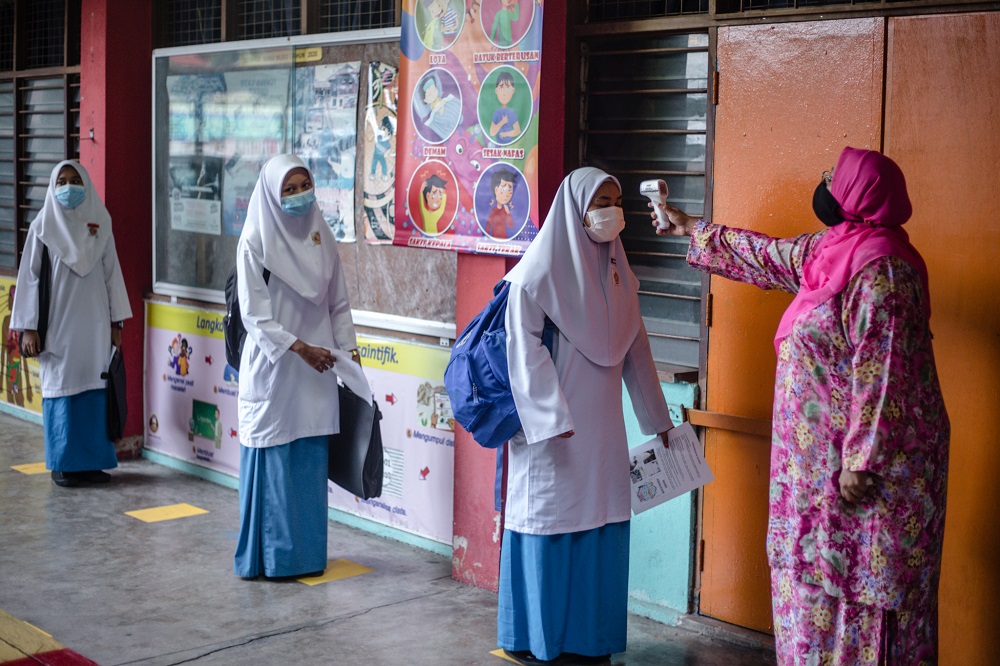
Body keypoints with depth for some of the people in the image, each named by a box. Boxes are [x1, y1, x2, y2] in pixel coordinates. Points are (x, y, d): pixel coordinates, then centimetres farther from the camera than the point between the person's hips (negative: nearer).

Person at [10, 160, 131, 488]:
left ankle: (92, 461, 12)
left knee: (94, 390, 3)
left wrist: (116, 322, 6)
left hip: (95, 323, 2)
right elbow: (29, 277, -1)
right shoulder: (42, 226, -1)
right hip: (58, 324, -2)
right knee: (61, 390, 2)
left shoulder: (100, 224, 5)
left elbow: (112, 274, 7)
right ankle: (63, 464, 10)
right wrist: (29, 327, -5)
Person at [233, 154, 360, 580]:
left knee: (311, 463, 8)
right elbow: (255, 315, -12)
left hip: (316, 371, 4)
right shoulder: (255, 242, -7)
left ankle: (307, 553, 18)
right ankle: (270, 556, 12)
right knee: (272, 462, 1)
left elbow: (338, 304, 11)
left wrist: (350, 352, 2)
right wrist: (300, 348, -19)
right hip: (272, 368, -4)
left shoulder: (322, 238, 7)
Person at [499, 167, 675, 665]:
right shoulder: (540, 268, -10)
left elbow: (635, 348, 14)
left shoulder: (616, 269, 9)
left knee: (600, 525, 9)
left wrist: (657, 419, 17)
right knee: (548, 519, 2)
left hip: (603, 423, 6)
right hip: (553, 422, -6)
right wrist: (552, 418, -22)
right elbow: (525, 347, -15)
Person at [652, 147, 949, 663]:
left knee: (863, 579, 0)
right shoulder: (830, 251, 8)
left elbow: (880, 375, -24)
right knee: (822, 573, 16)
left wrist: (862, 462, -24)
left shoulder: (879, 270, -21)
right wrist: (691, 228, 34)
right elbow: (765, 256, 25)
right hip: (823, 455, 10)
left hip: (870, 457, -10)